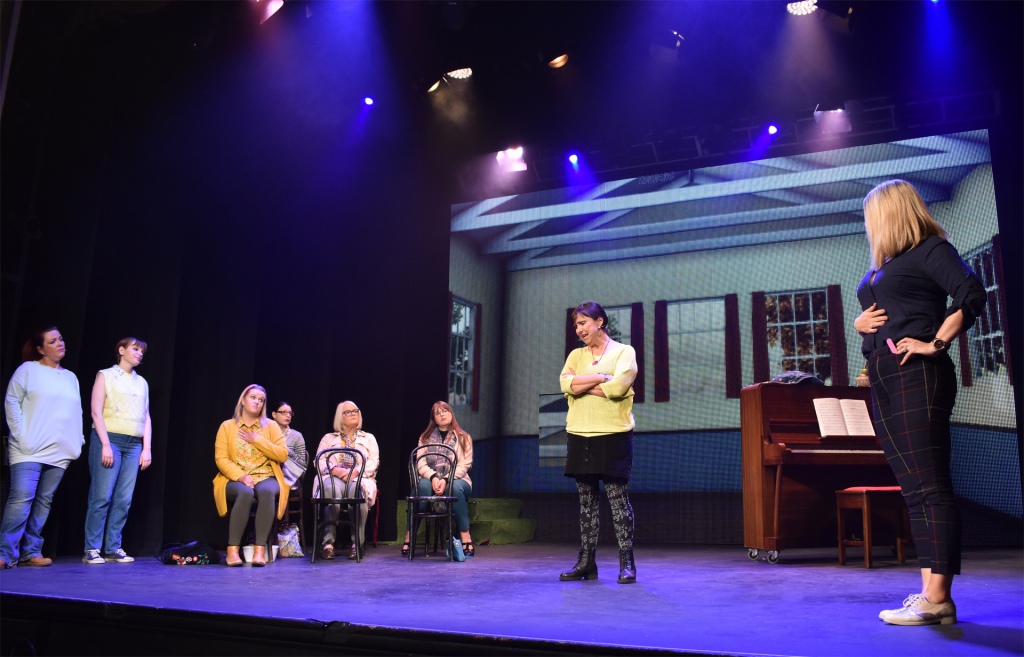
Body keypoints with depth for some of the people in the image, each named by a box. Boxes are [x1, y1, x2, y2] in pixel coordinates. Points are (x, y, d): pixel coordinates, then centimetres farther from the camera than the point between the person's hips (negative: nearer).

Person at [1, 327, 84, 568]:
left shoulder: (70, 378, 19)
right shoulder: (28, 369, 5)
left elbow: (77, 413, 21)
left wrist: (78, 441, 11)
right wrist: (20, 434, -10)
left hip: (58, 452, 5)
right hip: (29, 449, -5)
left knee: (43, 502, 2)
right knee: (21, 499, -14)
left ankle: (30, 552, 6)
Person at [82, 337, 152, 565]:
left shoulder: (142, 382, 19)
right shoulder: (106, 376, 6)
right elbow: (96, 411, -3)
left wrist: (147, 448, 7)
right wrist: (106, 444, -12)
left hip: (134, 444, 5)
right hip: (109, 439, -4)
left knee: (123, 499, -1)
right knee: (101, 496, -9)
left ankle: (113, 548, 4)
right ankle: (91, 549, -3)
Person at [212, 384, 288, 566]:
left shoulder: (271, 426, 12)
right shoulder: (227, 427, 10)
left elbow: (283, 455, 1)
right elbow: (221, 458, -1)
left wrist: (257, 440, -6)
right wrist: (241, 476, -16)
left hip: (266, 478, 1)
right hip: (236, 479, -1)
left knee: (266, 491, -35)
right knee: (245, 492, -36)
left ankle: (260, 549, -36)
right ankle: (232, 550, -33)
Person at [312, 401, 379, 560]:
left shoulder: (368, 438, 25)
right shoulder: (328, 438, 25)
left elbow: (373, 462, 8)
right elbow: (320, 462, 9)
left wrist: (356, 472, -12)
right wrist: (337, 470, -12)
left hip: (360, 479, 0)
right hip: (334, 477, 0)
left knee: (357, 488, -39)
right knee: (331, 489, -38)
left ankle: (357, 542, -36)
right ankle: (328, 541, -36)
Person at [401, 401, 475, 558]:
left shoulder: (463, 438, 10)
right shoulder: (425, 438, 16)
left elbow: (464, 465, -3)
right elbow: (421, 464, 3)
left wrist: (446, 480, -19)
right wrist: (433, 477, -18)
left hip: (456, 479, -1)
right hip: (431, 480, 1)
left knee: (456, 487, -37)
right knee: (423, 485, -35)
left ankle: (466, 540, -35)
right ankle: (408, 538, -31)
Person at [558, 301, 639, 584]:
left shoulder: (624, 352, 4)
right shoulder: (576, 355, 17)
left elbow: (618, 387, -13)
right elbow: (566, 383, -2)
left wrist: (581, 385, -3)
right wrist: (602, 377, -8)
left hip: (613, 434, -4)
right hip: (579, 433, 4)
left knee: (617, 496, -5)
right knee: (586, 499, 7)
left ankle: (627, 563, 1)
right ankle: (586, 562, 13)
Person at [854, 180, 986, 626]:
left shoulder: (930, 249, 0)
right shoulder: (881, 267, 25)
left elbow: (972, 295, -14)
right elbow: (873, 316, 32)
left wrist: (936, 343, -17)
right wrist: (860, 324, 10)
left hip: (918, 376, -9)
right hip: (884, 380, 9)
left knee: (929, 485, -12)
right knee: (914, 488, 5)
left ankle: (938, 599, -12)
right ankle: (930, 590, 7)